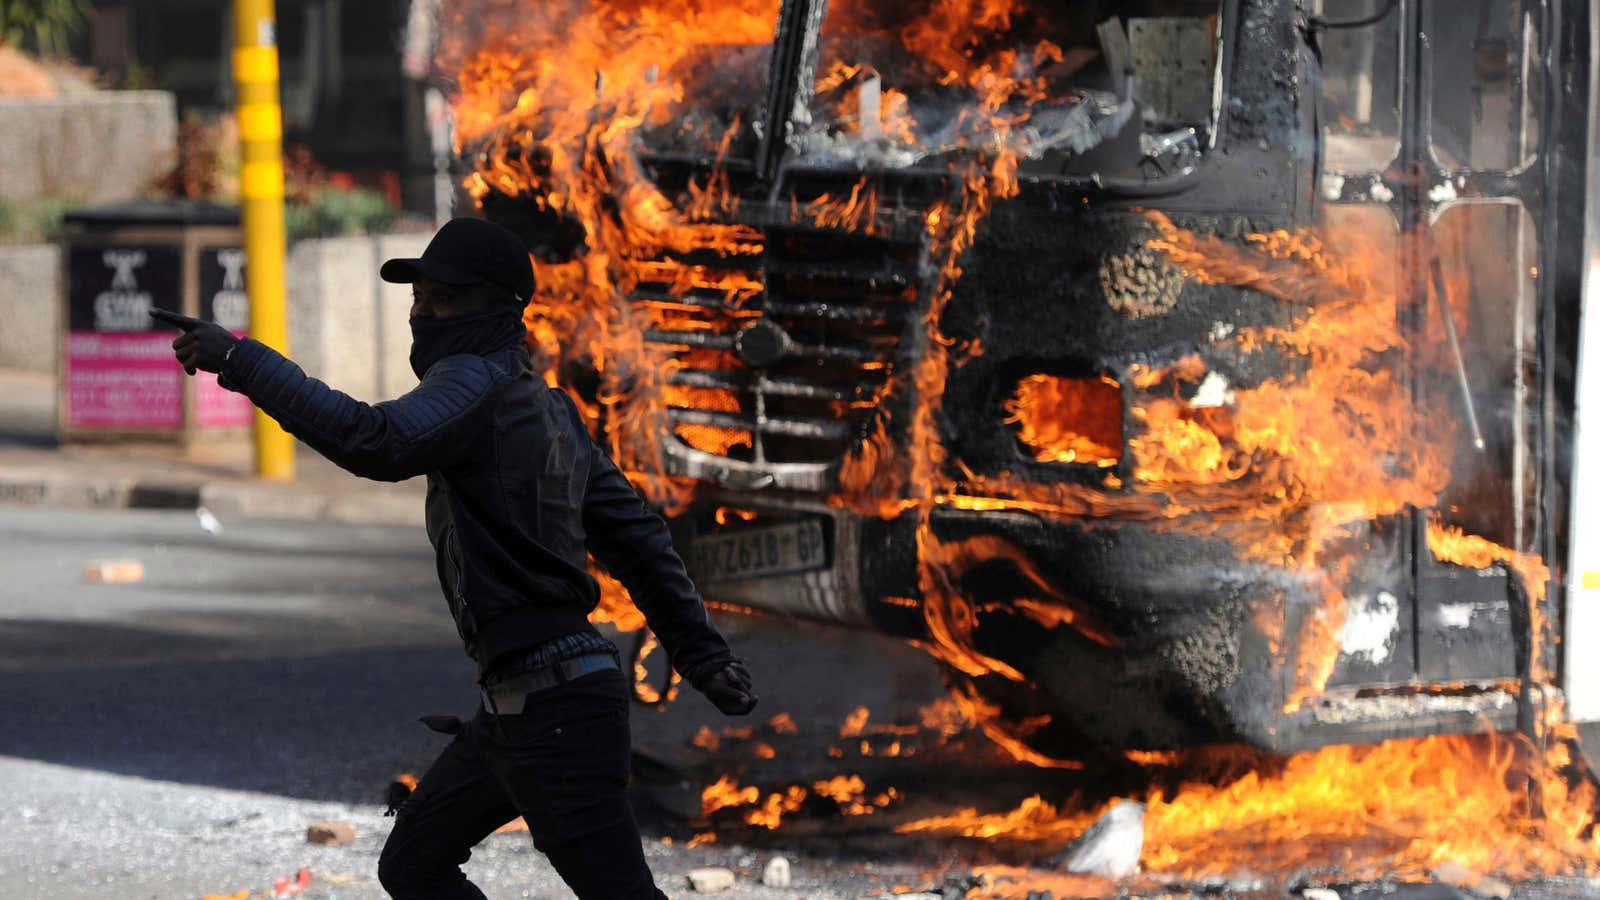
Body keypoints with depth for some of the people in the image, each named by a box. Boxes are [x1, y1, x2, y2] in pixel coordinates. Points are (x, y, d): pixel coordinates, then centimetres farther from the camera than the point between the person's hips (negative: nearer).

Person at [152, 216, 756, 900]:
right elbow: (634, 536, 20)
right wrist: (702, 652, 24)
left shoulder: (477, 381, -12)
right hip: (515, 707, 10)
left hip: (553, 704, -10)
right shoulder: (548, 408, 16)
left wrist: (242, 361, -30)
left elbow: (380, 442, -32)